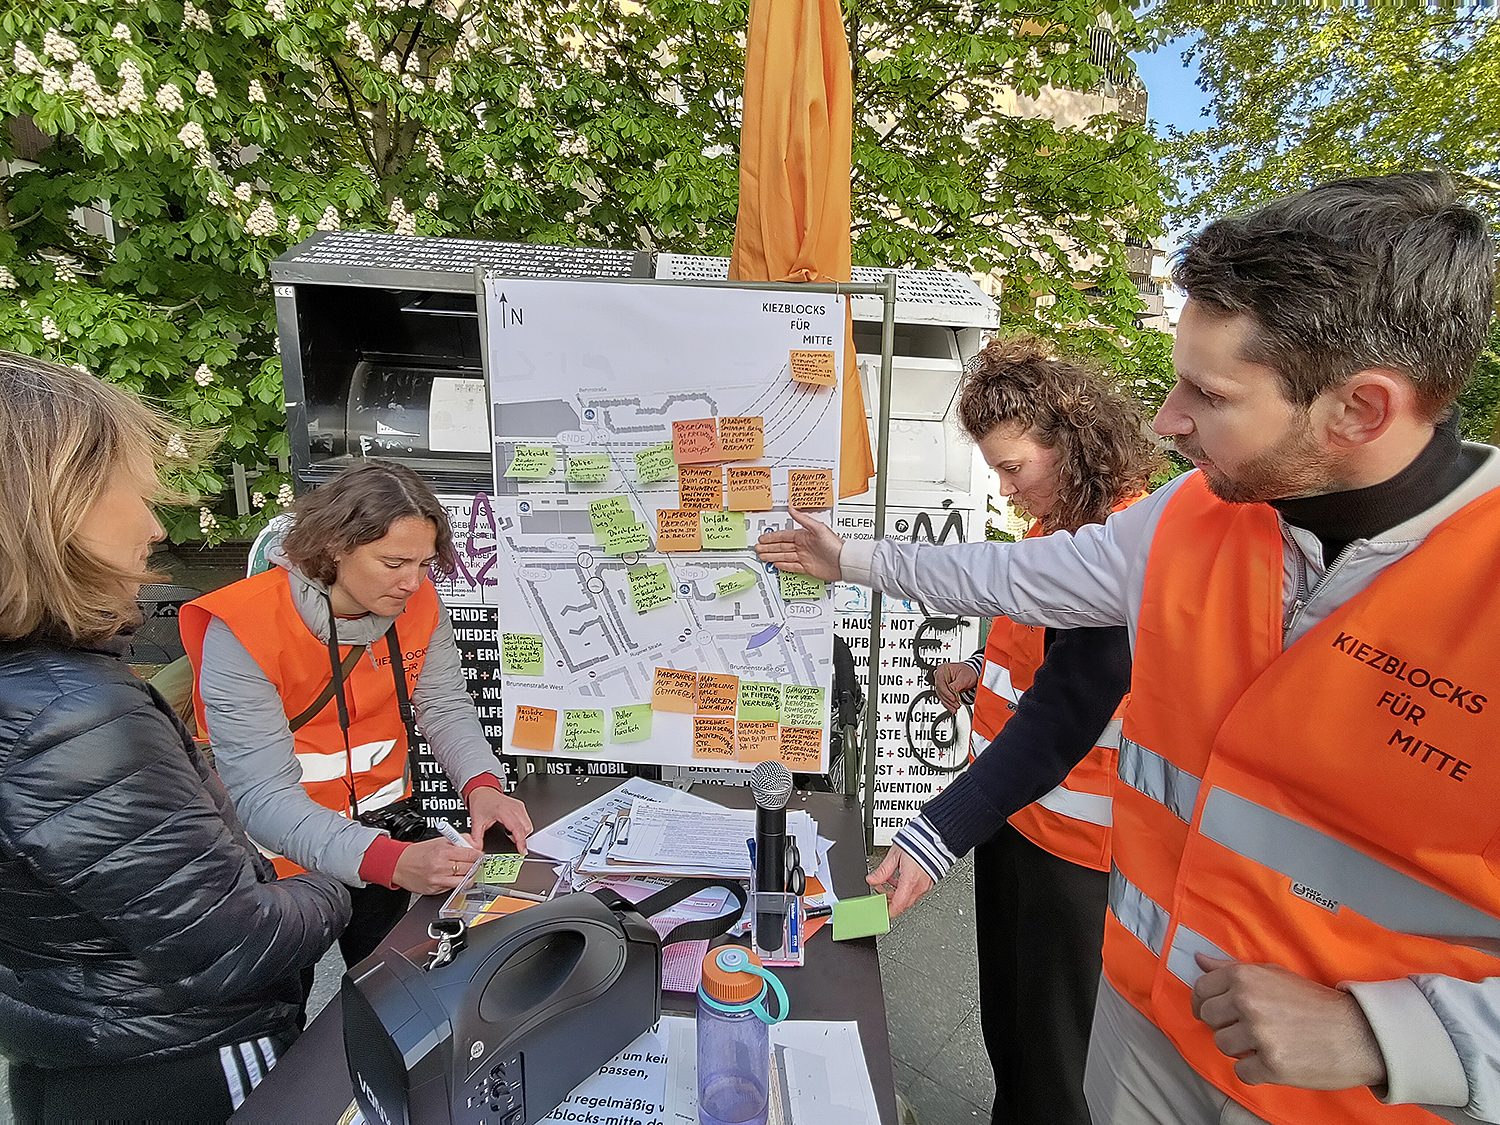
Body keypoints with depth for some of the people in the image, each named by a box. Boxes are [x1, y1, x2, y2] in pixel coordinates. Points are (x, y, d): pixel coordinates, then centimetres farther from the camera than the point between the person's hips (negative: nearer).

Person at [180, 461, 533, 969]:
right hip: (283, 848, -3)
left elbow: (447, 706, 0)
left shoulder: (419, 603, -8)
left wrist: (482, 787, -21)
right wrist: (391, 861, -41)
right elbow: (262, 796, -28)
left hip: (385, 823, 4)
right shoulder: (241, 629, -24)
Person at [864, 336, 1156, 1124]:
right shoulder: (1059, 518, 6)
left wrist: (935, 836, -34)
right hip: (1010, 802, 9)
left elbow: (1061, 719, -30)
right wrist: (986, 669, 4)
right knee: (1003, 1022, 26)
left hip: (1070, 840, -9)